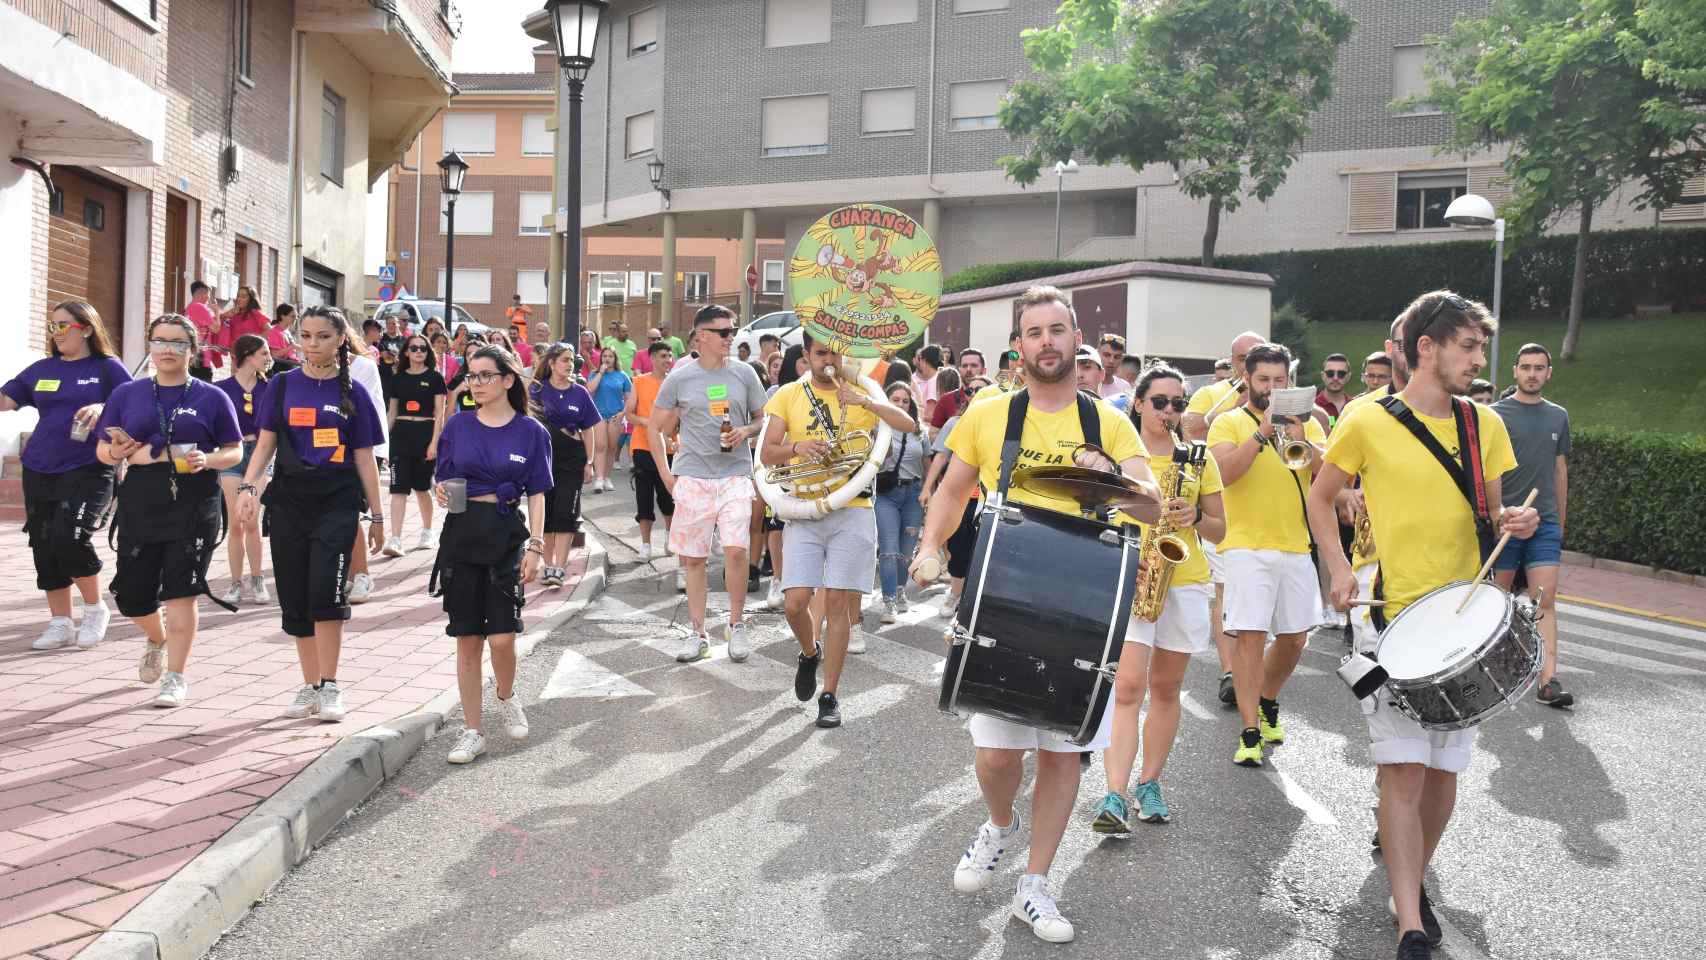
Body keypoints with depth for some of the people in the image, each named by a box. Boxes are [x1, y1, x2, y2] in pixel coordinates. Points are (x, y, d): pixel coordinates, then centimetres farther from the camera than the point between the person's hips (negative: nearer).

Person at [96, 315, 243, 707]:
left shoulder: (212, 398, 4)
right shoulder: (127, 394, 10)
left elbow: (234, 451, 5)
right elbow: (103, 451, 12)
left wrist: (207, 460, -15)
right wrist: (117, 452, -11)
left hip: (194, 502, -3)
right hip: (140, 501, 3)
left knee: (181, 591, -6)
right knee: (131, 594, 7)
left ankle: (176, 677, 3)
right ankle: (157, 639, 40)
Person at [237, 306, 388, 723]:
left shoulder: (352, 393, 4)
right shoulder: (283, 385, 7)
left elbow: (364, 458, 6)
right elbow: (265, 443, 7)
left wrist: (377, 516, 7)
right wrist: (248, 486, -10)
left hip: (337, 501, -2)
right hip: (288, 498, 3)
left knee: (326, 590, -17)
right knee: (295, 597, 6)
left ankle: (329, 687, -6)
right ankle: (310, 686, 18)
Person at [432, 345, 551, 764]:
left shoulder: (530, 431, 0)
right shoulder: (458, 426, 5)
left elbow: (536, 494, 1)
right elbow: (444, 480, 10)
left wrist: (535, 545, -5)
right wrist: (442, 493, -13)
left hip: (506, 535, -2)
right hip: (461, 533, 2)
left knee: (502, 637, -9)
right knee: (467, 639, 4)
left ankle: (506, 697, 24)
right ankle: (473, 731, 14)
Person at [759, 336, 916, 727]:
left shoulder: (860, 395, 6)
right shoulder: (789, 395, 6)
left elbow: (909, 425, -8)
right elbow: (767, 453, 1)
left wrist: (866, 401, -20)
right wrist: (796, 447, -19)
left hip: (852, 511, 0)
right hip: (805, 511, 0)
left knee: (838, 602, -1)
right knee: (795, 602, -8)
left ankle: (829, 695, 11)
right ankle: (810, 654, 27)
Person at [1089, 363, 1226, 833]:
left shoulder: (1198, 459, 9)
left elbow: (1219, 530, 13)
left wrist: (1195, 517, -9)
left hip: (1185, 583, 3)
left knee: (1165, 689, 10)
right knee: (1127, 686, -14)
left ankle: (1149, 784, 24)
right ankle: (1116, 798, -17)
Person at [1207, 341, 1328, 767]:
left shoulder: (1306, 422, 11)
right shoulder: (1229, 423, 2)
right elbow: (1224, 473, -15)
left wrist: (1302, 441, -21)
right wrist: (1262, 434, -22)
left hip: (1296, 546, 4)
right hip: (1247, 547, -4)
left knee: (1294, 638, 11)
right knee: (1250, 635, -11)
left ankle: (1267, 702, 36)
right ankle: (1250, 732, -6)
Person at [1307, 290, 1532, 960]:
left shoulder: (1484, 425, 8)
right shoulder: (1368, 420, -5)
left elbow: (1489, 514, 17)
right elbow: (1321, 499, 6)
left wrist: (1515, 521, -6)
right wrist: (1339, 567, -8)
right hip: (1390, 614, -4)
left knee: (1443, 772, 9)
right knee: (1404, 771, -9)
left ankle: (1411, 880, 33)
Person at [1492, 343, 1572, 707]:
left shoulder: (1558, 417, 12)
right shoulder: (1496, 414, -1)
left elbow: (1560, 470, 18)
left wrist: (1560, 522, 17)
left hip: (1545, 524, 3)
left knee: (1545, 599, -6)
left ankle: (1548, 680, -11)